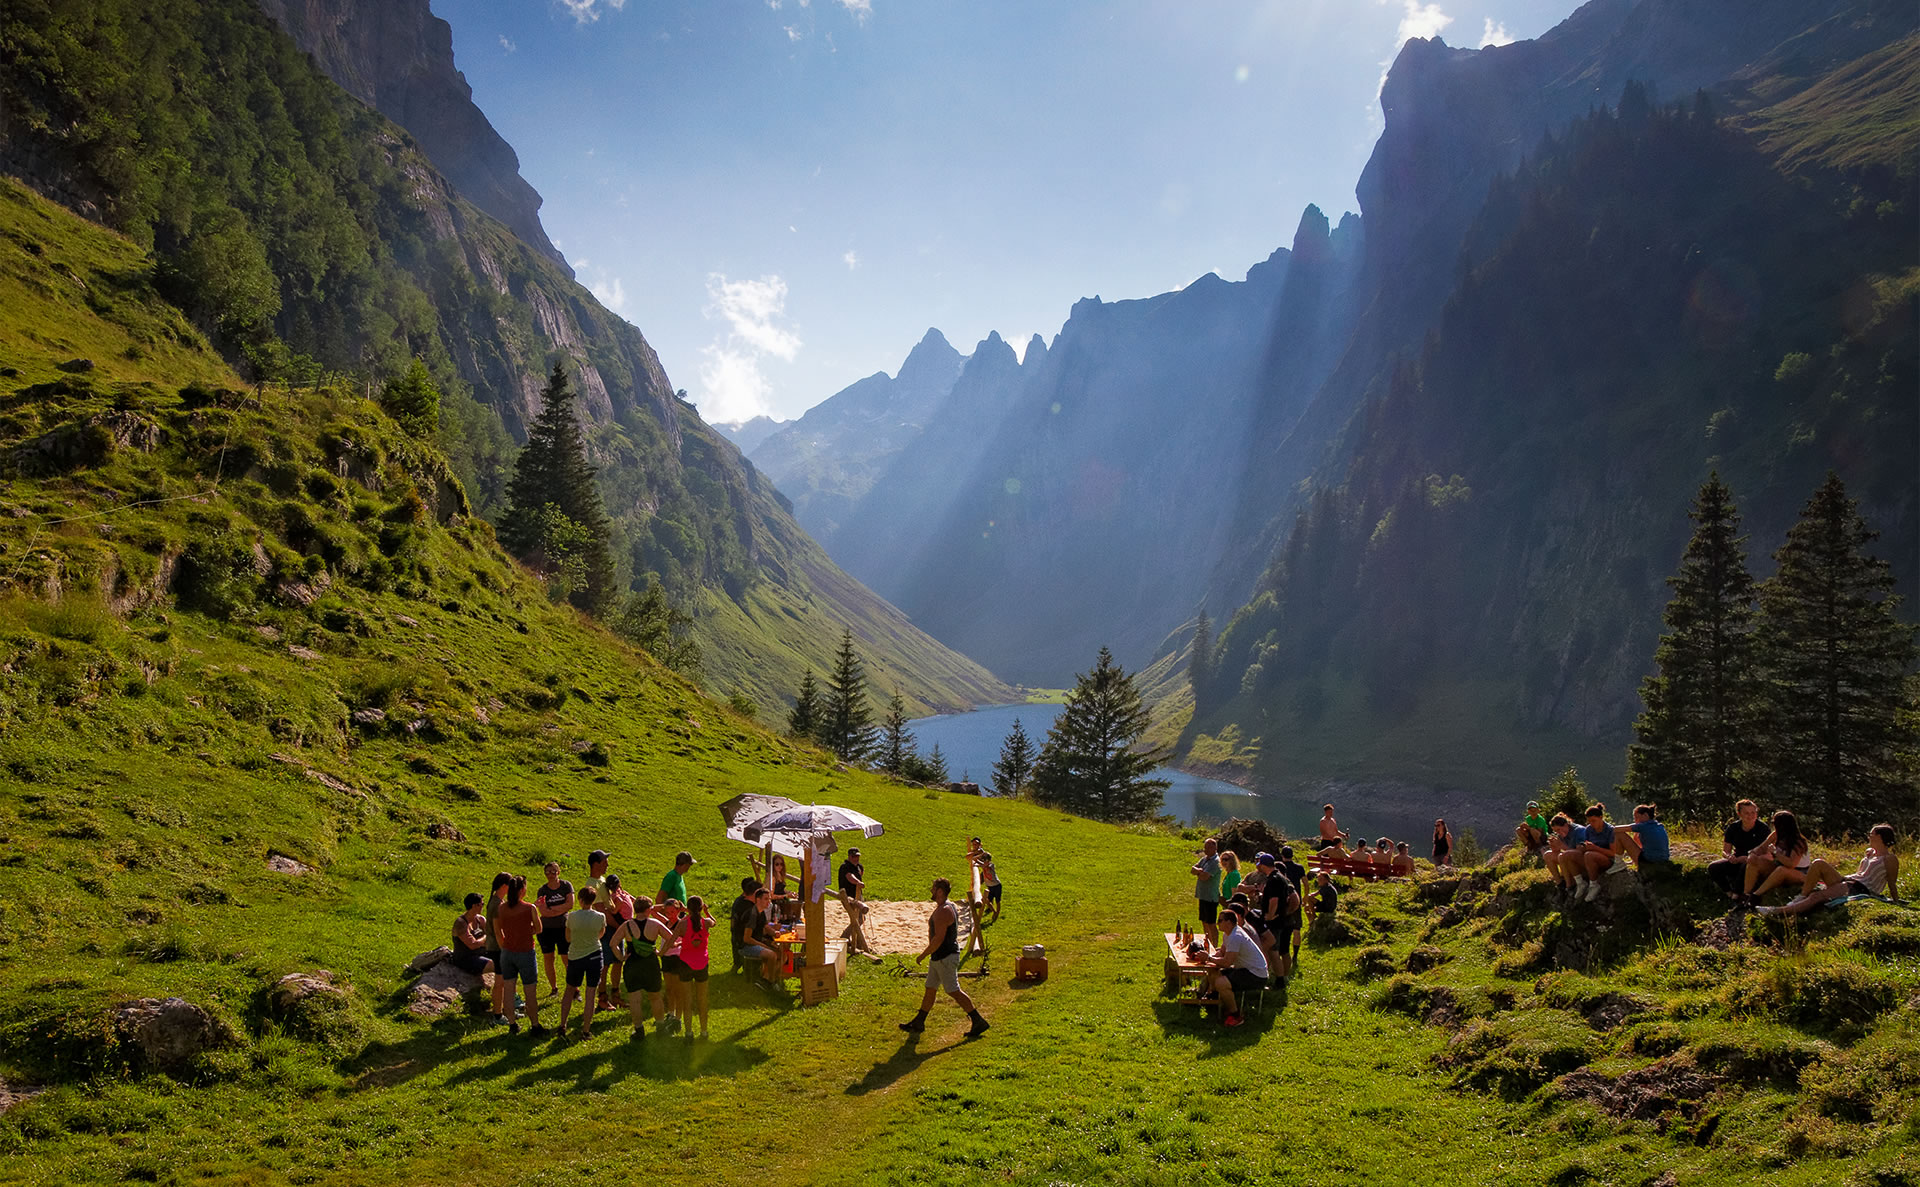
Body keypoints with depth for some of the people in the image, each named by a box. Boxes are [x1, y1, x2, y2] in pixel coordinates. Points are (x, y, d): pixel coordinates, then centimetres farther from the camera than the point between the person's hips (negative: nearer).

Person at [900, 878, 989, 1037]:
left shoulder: (943, 912, -23)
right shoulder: (949, 907, 11)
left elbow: (938, 939, -26)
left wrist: (923, 955, -17)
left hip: (945, 958, -11)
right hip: (939, 958, 11)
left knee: (954, 991, -5)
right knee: (930, 989, 17)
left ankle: (979, 1022, 1)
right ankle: (918, 1022, 27)